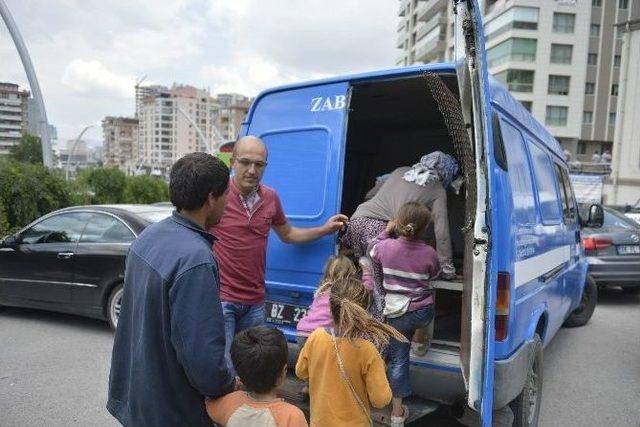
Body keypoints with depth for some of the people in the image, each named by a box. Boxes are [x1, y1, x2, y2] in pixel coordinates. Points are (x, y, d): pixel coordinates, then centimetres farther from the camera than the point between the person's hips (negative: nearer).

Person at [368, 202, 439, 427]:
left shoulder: (386, 246, -11)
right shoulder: (429, 253, -10)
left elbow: (373, 251, 13)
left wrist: (386, 231, 20)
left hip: (396, 315, 0)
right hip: (423, 312, 1)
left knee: (398, 359, 9)